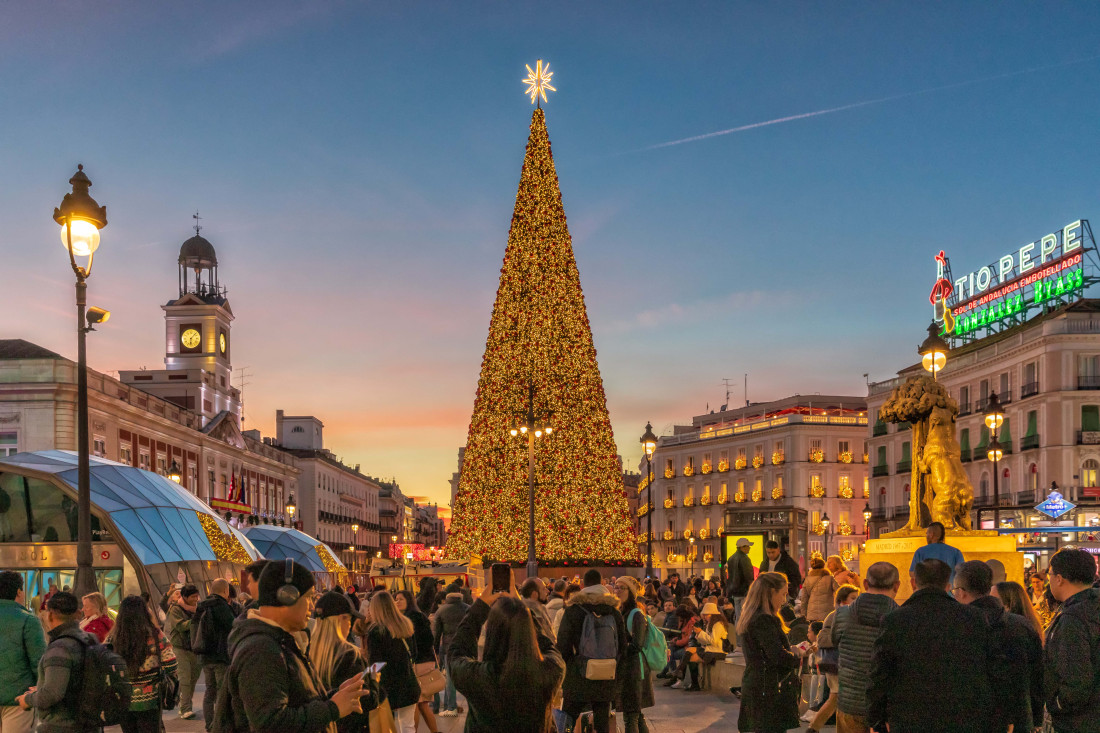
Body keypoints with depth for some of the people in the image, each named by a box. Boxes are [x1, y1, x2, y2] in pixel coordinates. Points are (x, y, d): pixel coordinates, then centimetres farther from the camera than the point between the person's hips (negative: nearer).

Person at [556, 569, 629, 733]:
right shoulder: (614, 611, 5)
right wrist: (618, 675, 16)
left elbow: (563, 645, -4)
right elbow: (622, 645, 9)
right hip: (606, 682, 3)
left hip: (578, 678, -3)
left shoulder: (572, 610, -5)